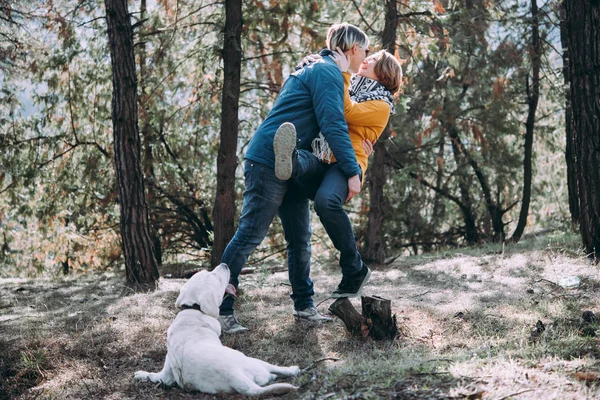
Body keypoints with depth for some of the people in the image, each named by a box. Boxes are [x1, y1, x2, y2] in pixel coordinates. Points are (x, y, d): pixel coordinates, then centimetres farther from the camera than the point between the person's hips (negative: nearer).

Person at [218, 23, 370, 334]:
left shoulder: (320, 70, 22)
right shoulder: (327, 72, -11)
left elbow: (330, 124, 28)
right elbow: (333, 125, -19)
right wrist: (352, 171, -18)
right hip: (269, 163, -10)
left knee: (300, 238, 12)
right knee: (249, 236, -8)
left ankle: (304, 305, 21)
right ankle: (219, 309, -5)